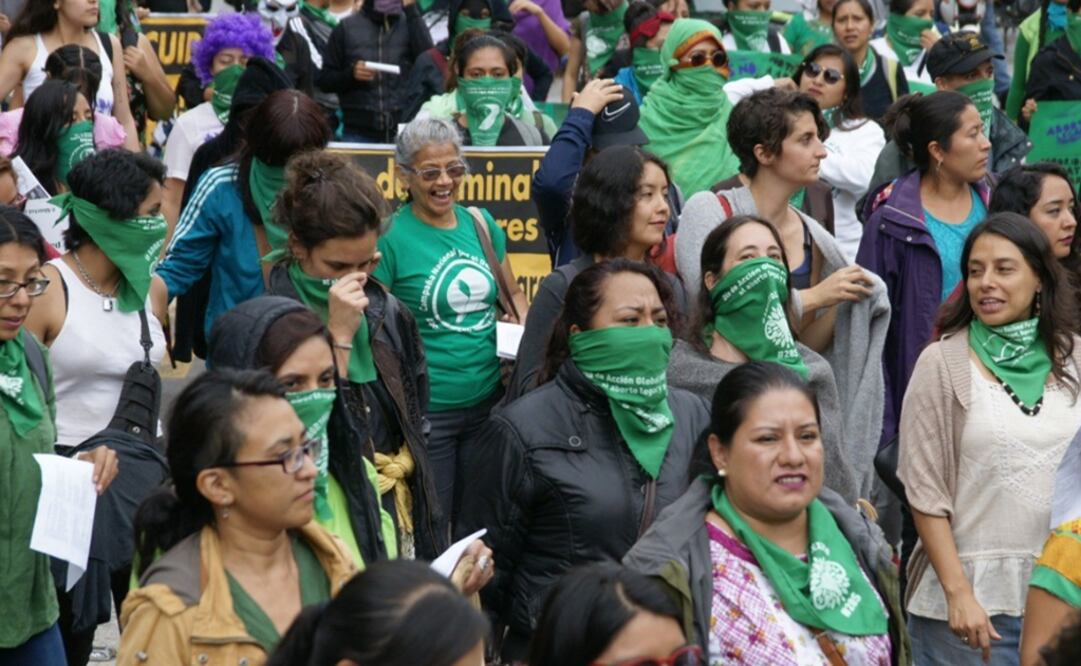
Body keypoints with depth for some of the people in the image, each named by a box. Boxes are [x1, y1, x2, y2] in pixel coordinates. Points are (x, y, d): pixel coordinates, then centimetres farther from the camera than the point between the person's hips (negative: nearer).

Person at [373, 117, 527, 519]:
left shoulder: (480, 225, 7)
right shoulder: (390, 237, -9)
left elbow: (513, 293, 22)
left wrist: (523, 325, 2)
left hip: (488, 399, 5)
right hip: (426, 410, -5)